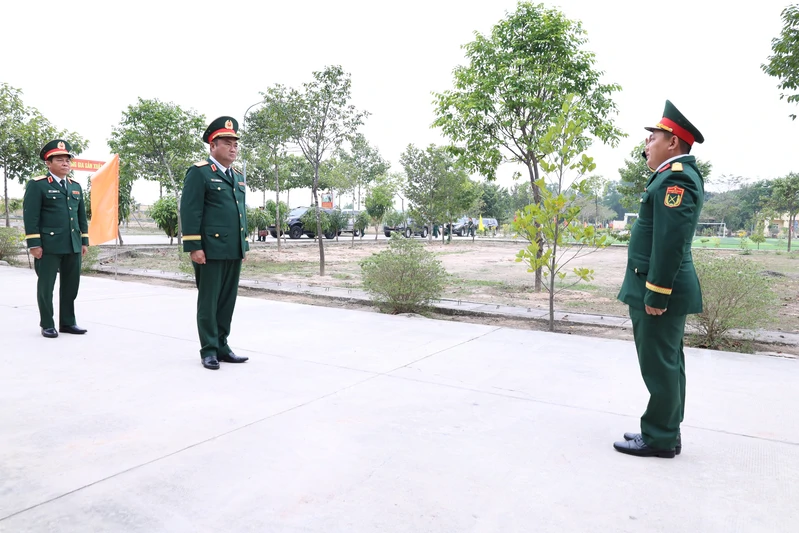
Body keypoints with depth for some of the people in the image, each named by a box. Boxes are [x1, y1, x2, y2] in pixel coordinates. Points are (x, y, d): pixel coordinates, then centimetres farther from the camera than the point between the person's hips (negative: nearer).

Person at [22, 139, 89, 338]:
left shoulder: (76, 186, 16)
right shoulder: (37, 185, -3)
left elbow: (82, 216, 18)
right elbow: (30, 216, -9)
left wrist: (84, 241, 13)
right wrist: (34, 244, -14)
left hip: (73, 246, 6)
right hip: (48, 245, -6)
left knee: (71, 285, 10)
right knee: (46, 286, 5)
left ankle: (68, 322, 21)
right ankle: (47, 325, 14)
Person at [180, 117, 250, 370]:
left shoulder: (238, 176, 18)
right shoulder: (199, 172, -5)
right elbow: (190, 212, -11)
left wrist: (245, 245, 17)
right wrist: (194, 247, -16)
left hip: (234, 251, 7)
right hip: (210, 250, -7)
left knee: (227, 301, 10)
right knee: (208, 301, 2)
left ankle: (222, 346, 20)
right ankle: (209, 350, 11)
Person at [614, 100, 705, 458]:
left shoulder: (676, 178, -17)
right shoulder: (676, 173, 16)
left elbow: (670, 242, -24)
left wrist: (655, 295, -23)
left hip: (659, 291, -11)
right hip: (660, 289, 11)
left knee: (659, 367, -1)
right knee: (667, 365, 15)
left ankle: (659, 439, 11)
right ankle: (666, 433, 27)